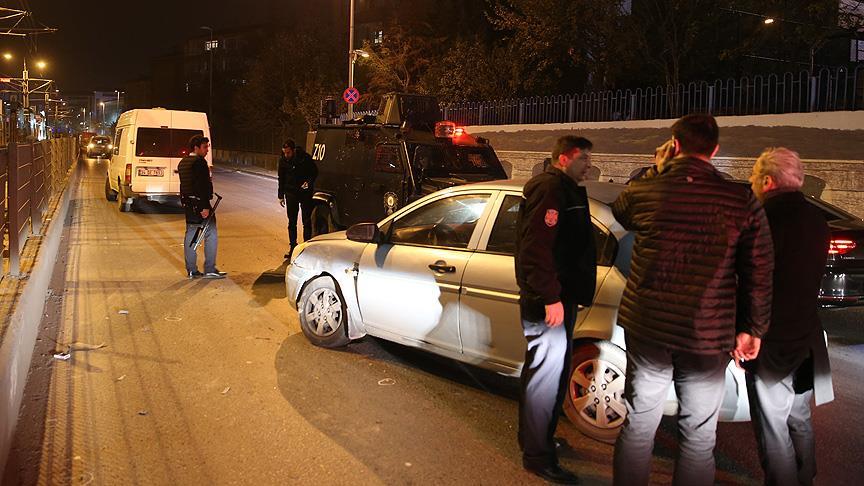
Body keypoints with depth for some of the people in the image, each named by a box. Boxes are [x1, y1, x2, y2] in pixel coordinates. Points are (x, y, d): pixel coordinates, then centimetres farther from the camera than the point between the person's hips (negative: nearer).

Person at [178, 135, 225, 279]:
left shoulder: (183, 162, 16)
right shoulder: (199, 162, -14)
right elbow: (201, 186, -21)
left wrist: (185, 203, 22)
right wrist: (205, 207, -22)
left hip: (188, 204, 10)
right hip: (199, 203, -10)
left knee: (190, 235, 11)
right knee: (211, 235, -2)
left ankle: (191, 270, 16)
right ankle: (210, 270, -2)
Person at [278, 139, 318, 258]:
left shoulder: (304, 158, -15)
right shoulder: (283, 160, -4)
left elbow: (315, 171, -2)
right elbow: (281, 178, 7)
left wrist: (309, 182, -20)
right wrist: (281, 196, 6)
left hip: (305, 192, -3)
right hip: (291, 193, 3)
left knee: (307, 222, 3)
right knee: (291, 222, 8)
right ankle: (293, 247, 17)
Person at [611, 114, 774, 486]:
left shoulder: (643, 190, -6)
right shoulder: (742, 201, -7)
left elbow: (620, 212, 19)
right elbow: (759, 274, -2)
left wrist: (655, 169, 23)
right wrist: (752, 329, 10)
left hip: (646, 329, 1)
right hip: (708, 338, -1)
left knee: (638, 426, 14)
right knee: (699, 437, 12)